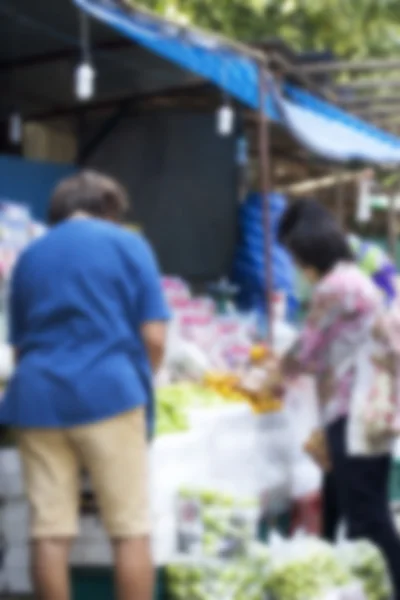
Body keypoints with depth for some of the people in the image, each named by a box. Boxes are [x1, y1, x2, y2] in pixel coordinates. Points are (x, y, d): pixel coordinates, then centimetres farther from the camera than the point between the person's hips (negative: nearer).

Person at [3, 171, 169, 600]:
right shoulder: (127, 244, 6)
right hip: (107, 392, -4)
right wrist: (136, 382, 17)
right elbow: (153, 336, 0)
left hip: (37, 398, 4)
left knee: (49, 534, 2)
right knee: (130, 530, 1)